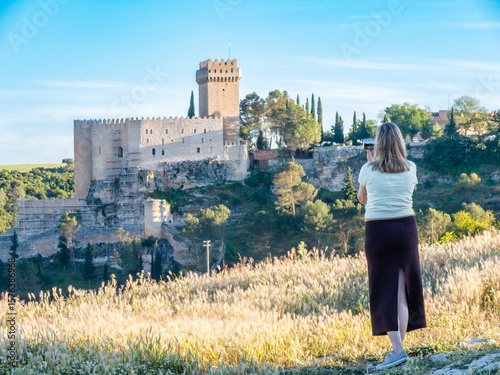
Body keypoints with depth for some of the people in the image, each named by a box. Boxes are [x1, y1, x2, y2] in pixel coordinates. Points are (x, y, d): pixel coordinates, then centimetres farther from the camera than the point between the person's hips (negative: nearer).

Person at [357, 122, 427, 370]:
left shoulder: (368, 170, -5)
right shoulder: (410, 169, 2)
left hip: (378, 230, -3)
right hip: (406, 228, 3)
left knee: (384, 291, -1)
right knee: (402, 290, 9)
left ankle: (397, 350, -12)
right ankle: (398, 348, 10)